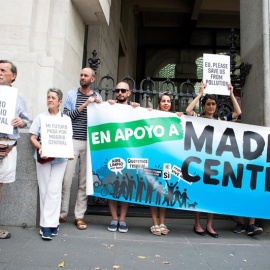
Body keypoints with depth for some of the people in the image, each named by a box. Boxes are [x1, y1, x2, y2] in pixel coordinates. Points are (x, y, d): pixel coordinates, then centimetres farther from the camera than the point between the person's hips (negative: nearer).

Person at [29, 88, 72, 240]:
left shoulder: (66, 119, 10)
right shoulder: (40, 117, 10)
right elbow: (33, 137, 4)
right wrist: (40, 147, -15)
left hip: (60, 158, -1)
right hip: (43, 157, 1)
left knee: (54, 190, -7)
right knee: (44, 189, 1)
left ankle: (47, 224, -1)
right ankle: (52, 223, 9)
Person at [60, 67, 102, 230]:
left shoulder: (97, 97, 14)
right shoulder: (71, 94, 10)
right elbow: (67, 116, -3)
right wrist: (85, 104, -9)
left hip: (89, 142, 1)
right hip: (72, 141, -1)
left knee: (84, 180, 2)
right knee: (67, 178, -2)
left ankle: (80, 216, 10)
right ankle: (63, 213, 13)